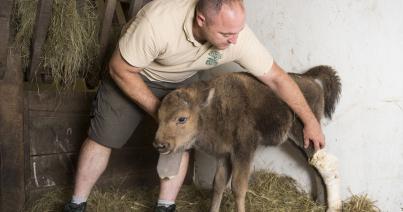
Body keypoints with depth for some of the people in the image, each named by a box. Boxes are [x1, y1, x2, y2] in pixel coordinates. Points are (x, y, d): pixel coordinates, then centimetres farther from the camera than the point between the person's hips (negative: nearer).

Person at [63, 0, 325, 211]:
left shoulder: (238, 36, -32)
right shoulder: (159, 21, -44)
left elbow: (276, 77, -19)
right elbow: (121, 70, -29)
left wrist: (310, 120, -13)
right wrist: (158, 110, -24)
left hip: (182, 82, 3)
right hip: (133, 74, -3)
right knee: (102, 138, -1)